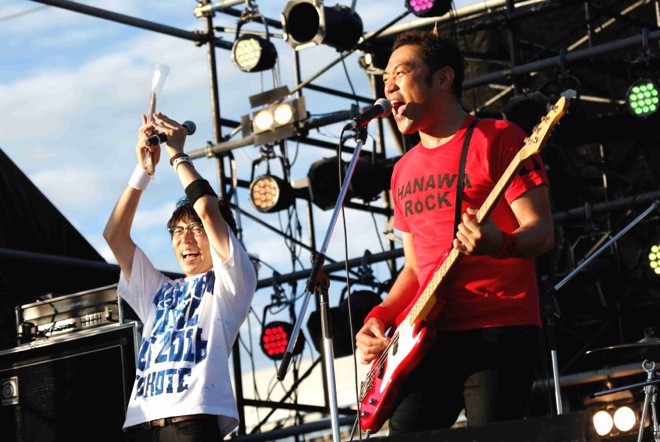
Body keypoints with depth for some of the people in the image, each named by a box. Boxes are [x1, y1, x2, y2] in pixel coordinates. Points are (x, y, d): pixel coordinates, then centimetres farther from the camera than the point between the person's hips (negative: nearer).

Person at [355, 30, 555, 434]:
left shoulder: (497, 139, -1)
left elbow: (542, 232, -8)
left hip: (498, 330, -6)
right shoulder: (405, 171, 20)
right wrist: (380, 317, 9)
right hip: (428, 336, 6)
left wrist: (500, 244, -29)